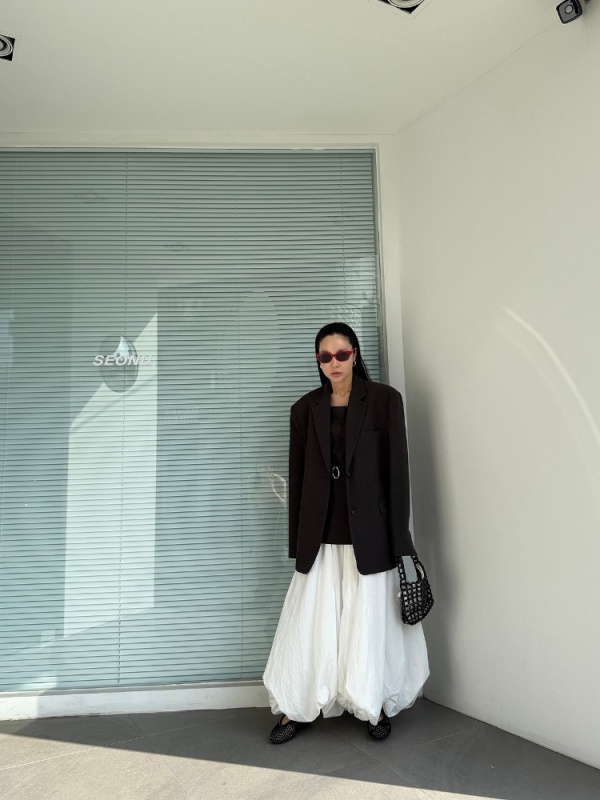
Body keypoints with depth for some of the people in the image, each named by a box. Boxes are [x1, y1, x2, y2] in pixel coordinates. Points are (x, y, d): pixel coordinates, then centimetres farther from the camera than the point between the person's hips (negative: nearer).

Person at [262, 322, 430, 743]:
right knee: (310, 625, 10)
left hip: (368, 536, -2)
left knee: (370, 624, 11)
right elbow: (298, 477, 6)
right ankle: (297, 709, 30)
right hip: (320, 537, 2)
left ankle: (378, 707, 34)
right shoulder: (306, 408, 4)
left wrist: (400, 540, -6)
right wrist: (298, 542, 7)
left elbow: (397, 470, -5)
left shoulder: (384, 399, -4)